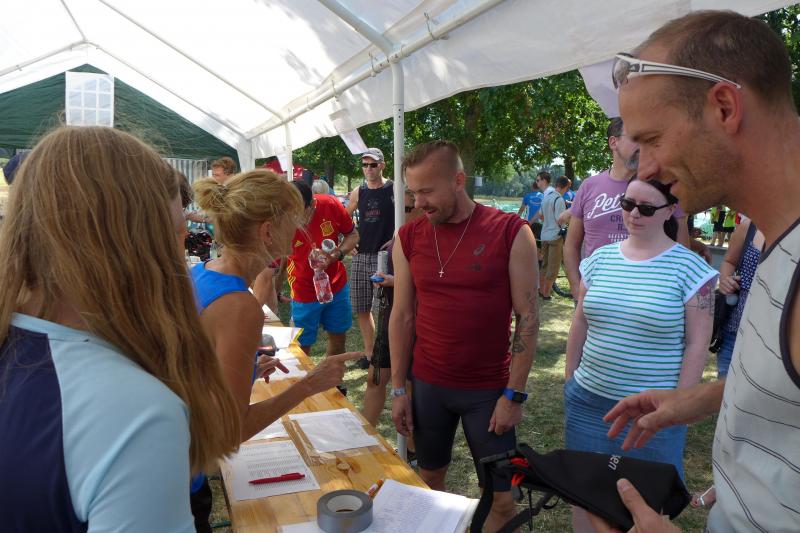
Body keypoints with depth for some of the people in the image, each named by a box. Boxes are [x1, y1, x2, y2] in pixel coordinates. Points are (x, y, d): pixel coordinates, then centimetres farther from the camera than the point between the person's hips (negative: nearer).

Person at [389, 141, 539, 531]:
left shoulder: (511, 233, -11)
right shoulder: (408, 238, -1)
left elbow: (527, 317, -8)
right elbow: (401, 316, 4)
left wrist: (514, 394, -10)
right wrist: (398, 389, 4)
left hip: (489, 390, -2)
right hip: (426, 385, 3)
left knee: (501, 498, 8)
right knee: (429, 479, 18)